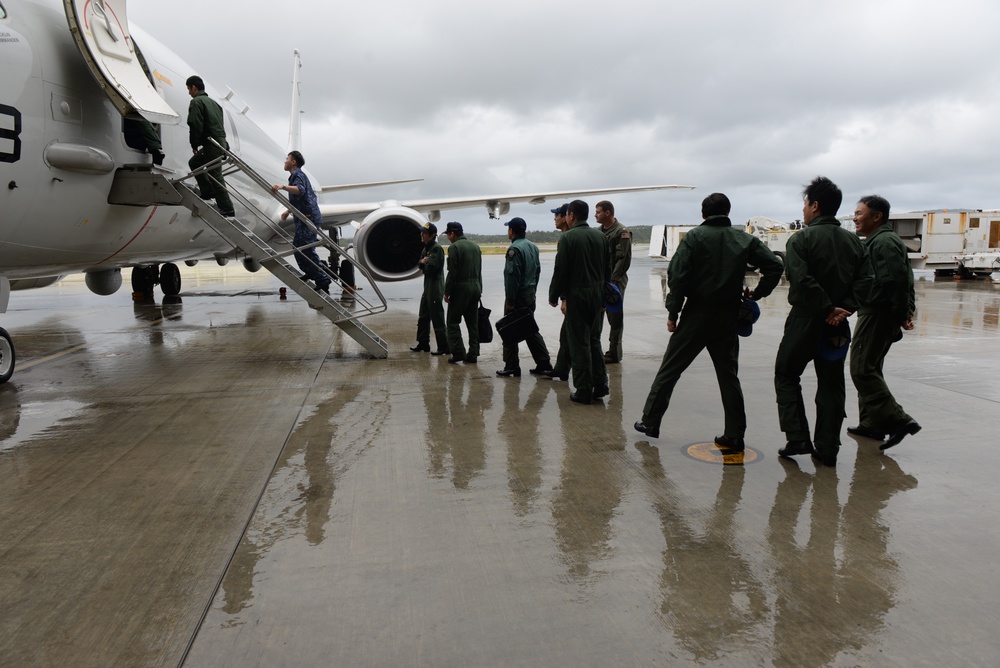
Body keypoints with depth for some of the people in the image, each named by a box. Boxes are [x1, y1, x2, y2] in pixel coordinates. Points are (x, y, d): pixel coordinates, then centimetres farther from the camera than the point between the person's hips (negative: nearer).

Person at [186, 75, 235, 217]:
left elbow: (195, 125, -17)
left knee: (216, 176, -8)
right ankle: (207, 192, 27)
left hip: (212, 145, -10)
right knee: (194, 162, 26)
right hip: (221, 142, 10)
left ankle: (227, 210, -9)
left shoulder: (196, 102, -7)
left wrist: (194, 144, -3)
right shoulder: (212, 102, 21)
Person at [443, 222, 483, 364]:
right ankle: (473, 354, 10)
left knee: (452, 321, 1)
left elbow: (452, 273, -15)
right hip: (475, 287, 7)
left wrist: (447, 292, -9)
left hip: (460, 288, -7)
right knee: (473, 322, 9)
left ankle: (458, 353, -4)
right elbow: (479, 271, 13)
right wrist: (479, 289, 16)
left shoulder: (454, 247, -10)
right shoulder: (475, 246, 12)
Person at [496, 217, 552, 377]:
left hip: (518, 296, -8)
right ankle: (543, 362, 13)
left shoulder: (515, 248, -16)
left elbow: (512, 276, -20)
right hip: (530, 294, 9)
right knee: (530, 329, 15)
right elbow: (537, 270, 15)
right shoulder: (533, 247, 11)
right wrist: (532, 290, 19)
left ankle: (511, 367, 3)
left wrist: (510, 300, -17)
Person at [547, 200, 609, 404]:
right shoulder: (600, 236, 7)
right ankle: (600, 384, 18)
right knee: (594, 339, 18)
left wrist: (554, 296, 0)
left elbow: (560, 271, -11)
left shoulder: (568, 237, -10)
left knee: (579, 343, 1)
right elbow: (608, 268, 11)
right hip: (598, 294, 6)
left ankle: (584, 391, 4)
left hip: (577, 295, -6)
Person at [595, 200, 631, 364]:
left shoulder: (622, 232, -9)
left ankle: (614, 353, 7)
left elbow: (624, 259, -15)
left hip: (615, 281, -7)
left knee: (615, 317, 0)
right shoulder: (599, 231, 14)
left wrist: (612, 280, -18)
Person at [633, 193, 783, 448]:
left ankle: (650, 421, 15)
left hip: (697, 314, -3)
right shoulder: (745, 239, 6)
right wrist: (757, 293, 7)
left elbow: (678, 275, -13)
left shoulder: (694, 237, -4)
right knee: (728, 374, 11)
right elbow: (775, 266, 0)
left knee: (670, 369, 8)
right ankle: (734, 435, 11)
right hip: (728, 317, 3)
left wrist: (672, 312, -8)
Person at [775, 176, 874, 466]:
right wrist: (844, 309, -7)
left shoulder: (801, 239, -10)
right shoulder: (854, 241, 9)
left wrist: (827, 309, -15)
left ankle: (797, 439, 2)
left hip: (806, 320, -5)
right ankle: (828, 448, 15)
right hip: (837, 323, 5)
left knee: (786, 376, 11)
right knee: (831, 383, 13)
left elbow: (801, 281, -22)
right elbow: (865, 281, -1)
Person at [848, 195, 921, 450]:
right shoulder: (878, 240, 19)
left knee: (862, 370, -10)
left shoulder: (883, 242, -15)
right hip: (876, 312, 11)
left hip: (877, 314, -11)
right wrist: (906, 310, 14)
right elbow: (904, 278, 20)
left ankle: (897, 420, -11)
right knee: (869, 369, 16)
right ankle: (872, 423, 23)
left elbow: (897, 280, -24)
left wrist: (901, 313, -18)